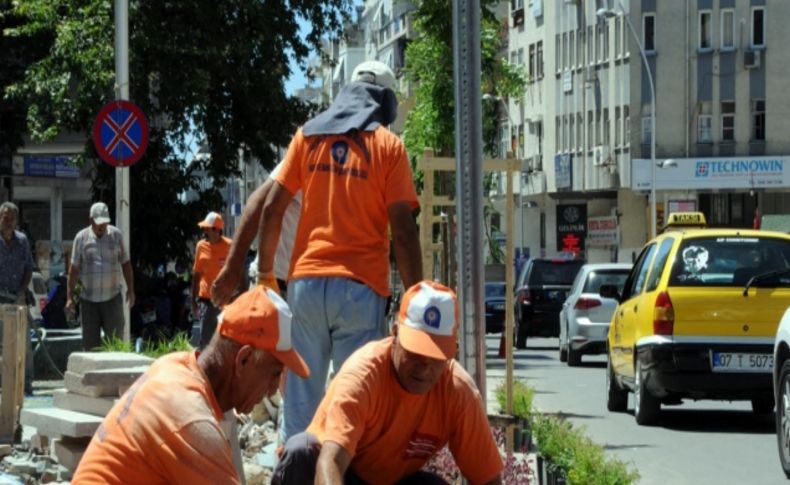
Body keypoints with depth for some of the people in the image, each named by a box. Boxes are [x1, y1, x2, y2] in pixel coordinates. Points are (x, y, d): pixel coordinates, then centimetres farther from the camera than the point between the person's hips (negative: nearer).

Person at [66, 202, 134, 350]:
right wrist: (70, 297, -1)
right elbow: (74, 268, 3)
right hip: (89, 299, 0)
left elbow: (125, 263, 11)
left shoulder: (116, 235, 4)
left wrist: (130, 289, 5)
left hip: (112, 298, 0)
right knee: (90, 342, 2)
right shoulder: (81, 238, 1)